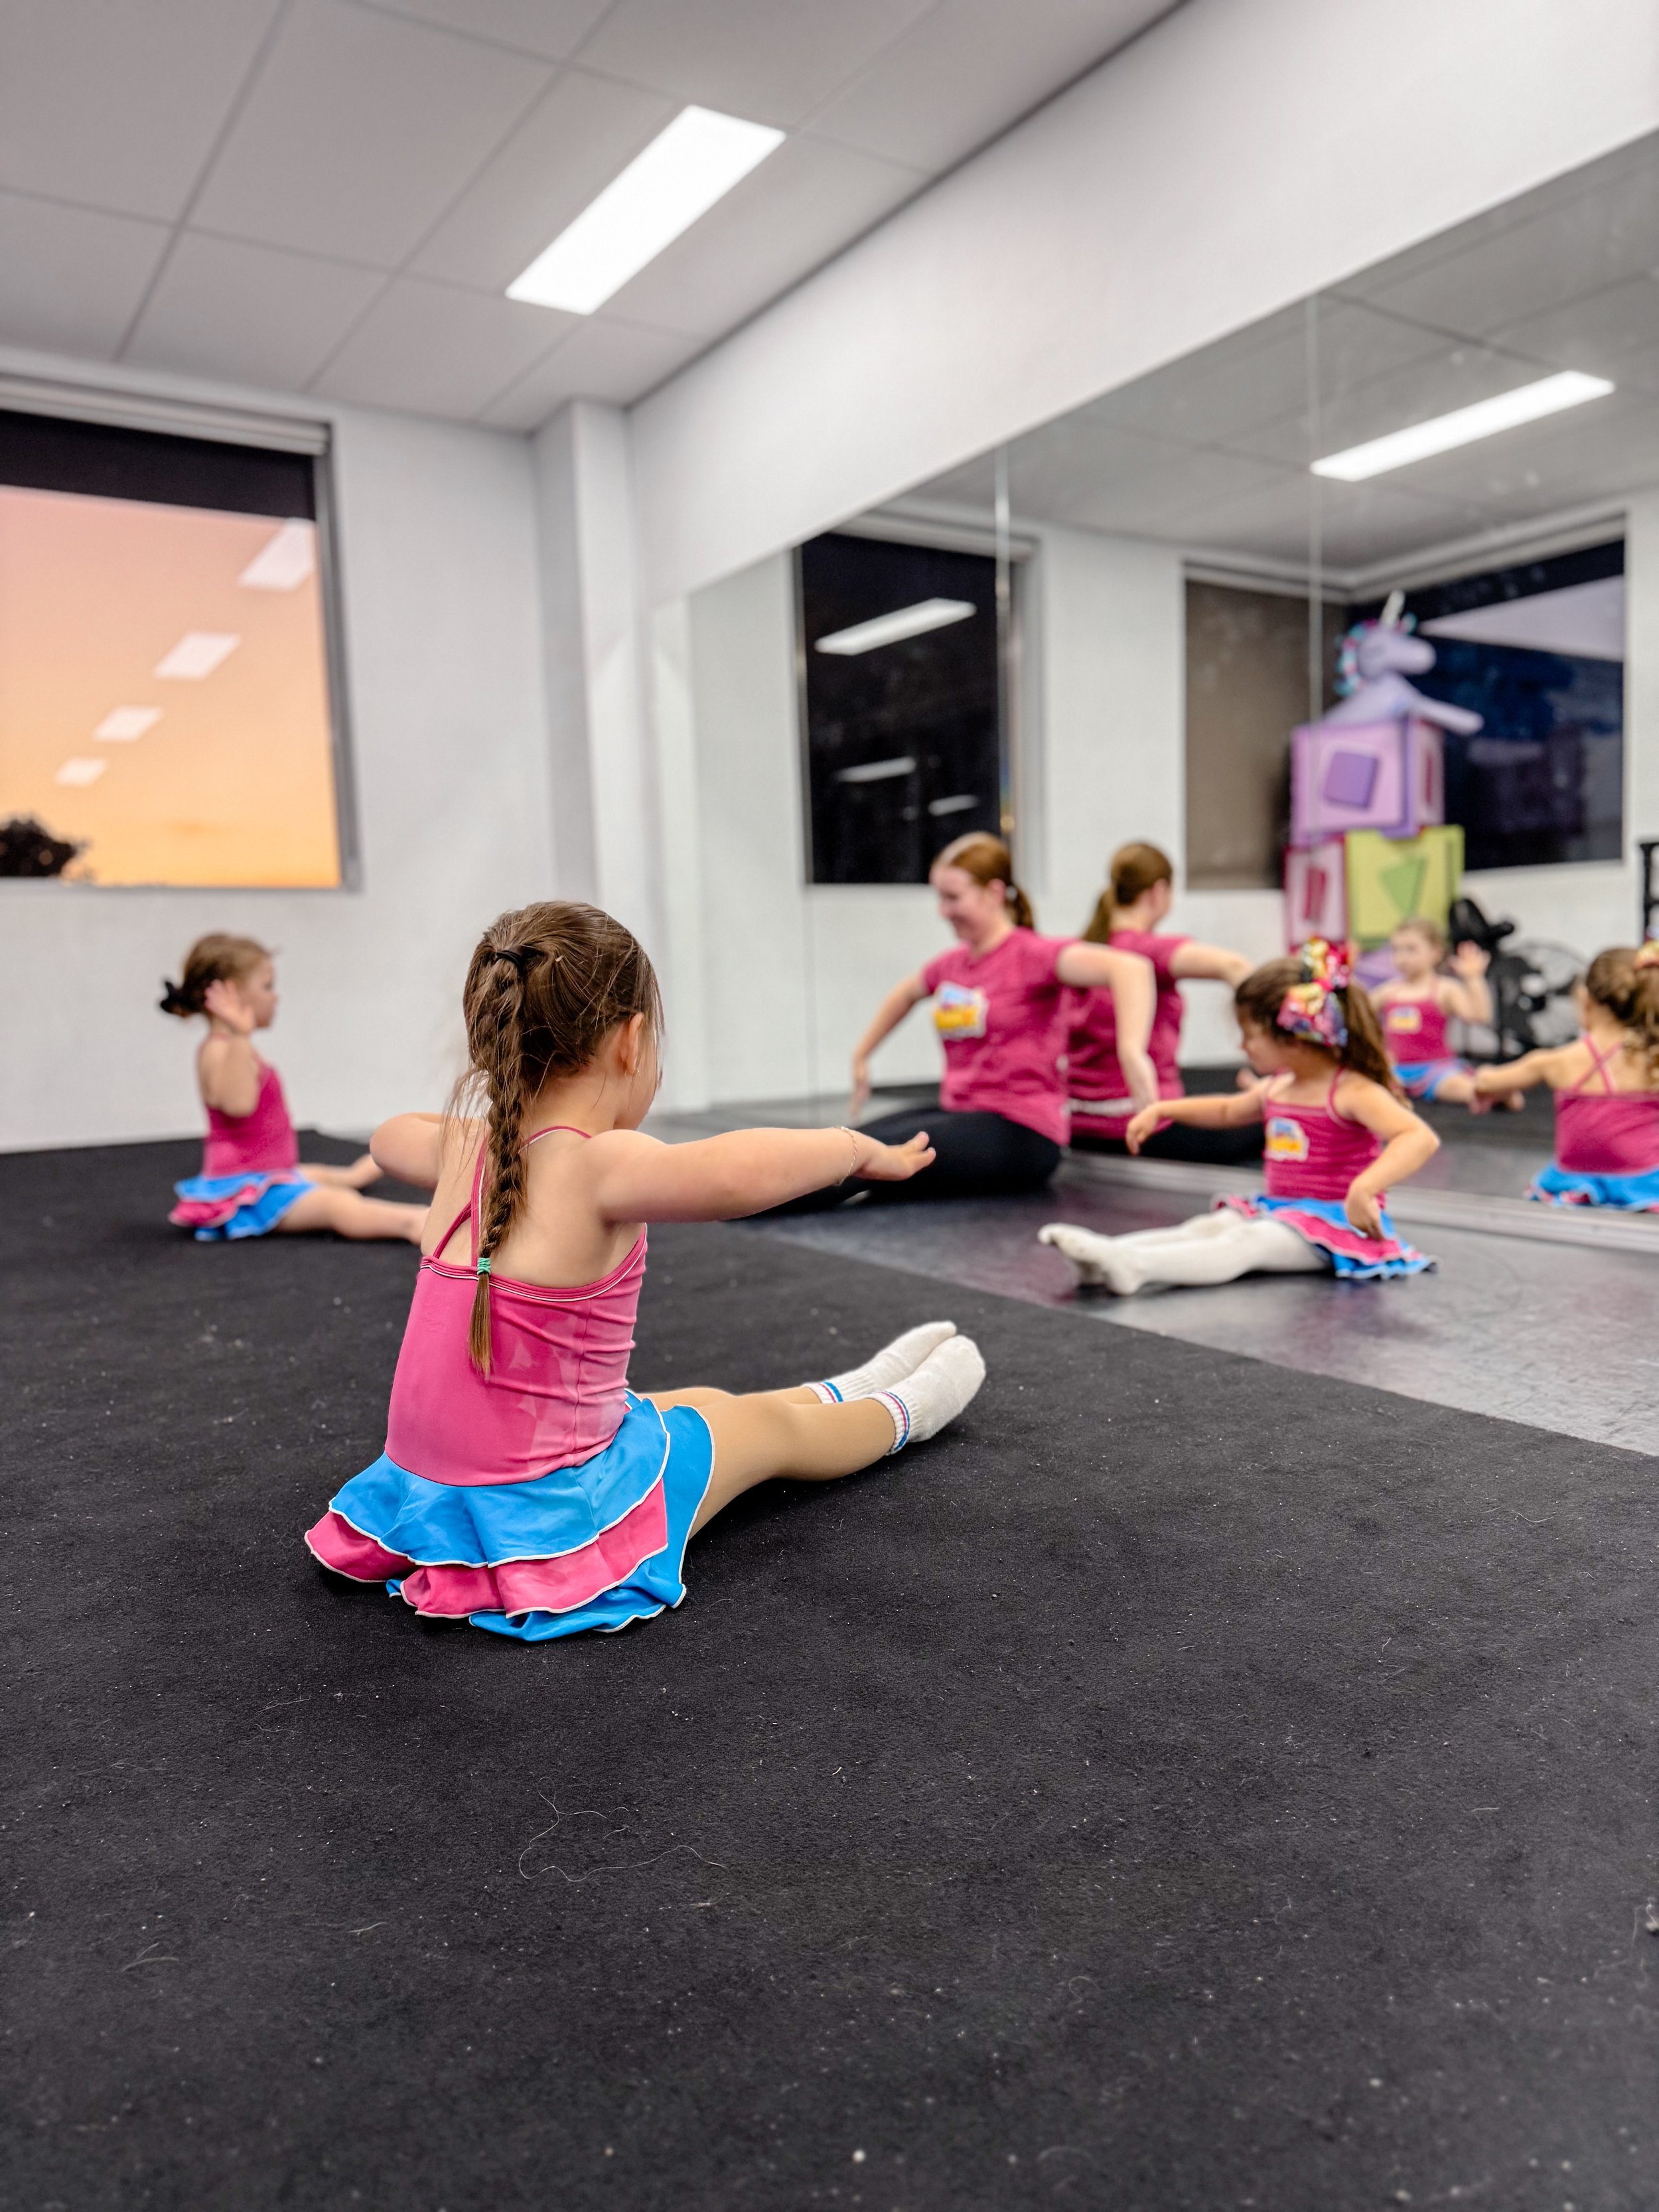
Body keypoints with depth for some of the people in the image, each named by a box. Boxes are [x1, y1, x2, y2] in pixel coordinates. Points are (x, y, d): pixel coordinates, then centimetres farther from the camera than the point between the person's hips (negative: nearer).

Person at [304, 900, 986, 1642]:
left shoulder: (469, 1148, -2)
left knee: (710, 1405, 31)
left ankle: (845, 1394, 57)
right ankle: (899, 1415, 48)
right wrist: (856, 1147, -28)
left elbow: (392, 1136, 22)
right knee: (768, 1426, 19)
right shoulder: (597, 1166, -27)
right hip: (546, 1522, -8)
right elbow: (737, 1173, -46)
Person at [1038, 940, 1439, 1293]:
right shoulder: (1277, 1088, 12)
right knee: (1207, 1226, -17)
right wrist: (1161, 1110, 23)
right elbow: (1228, 1111, 33)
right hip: (1277, 1210, 8)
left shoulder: (1352, 1091, -15)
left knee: (1247, 1242, -30)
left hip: (1335, 1223, -8)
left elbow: (1421, 1138, -29)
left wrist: (1365, 1186, -44)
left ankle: (1133, 1266, -52)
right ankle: (1106, 1253, -39)